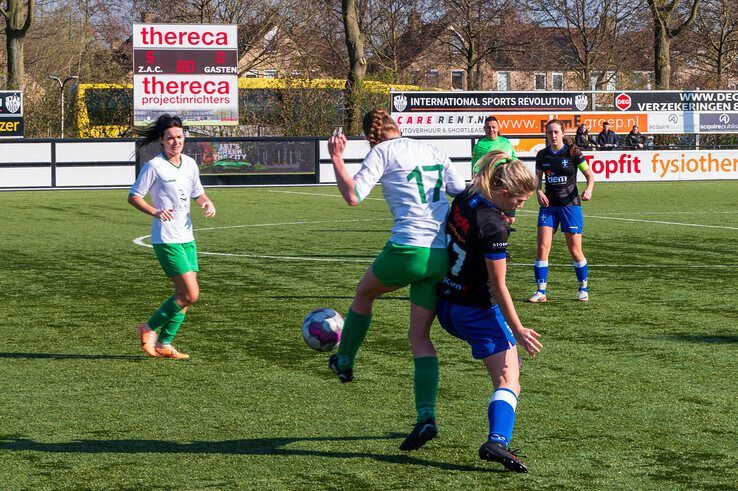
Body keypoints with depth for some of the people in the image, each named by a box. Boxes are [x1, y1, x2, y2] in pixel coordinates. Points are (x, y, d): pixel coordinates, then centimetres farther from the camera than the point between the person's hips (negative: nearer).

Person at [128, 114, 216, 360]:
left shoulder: (190, 164, 9)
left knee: (184, 294, 6)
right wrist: (155, 212, -23)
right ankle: (149, 329, 4)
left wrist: (207, 202, 0)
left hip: (187, 237, 7)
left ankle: (164, 344, 15)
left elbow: (197, 193, 23)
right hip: (166, 239, -7)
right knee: (190, 294, -12)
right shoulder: (154, 166, -10)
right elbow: (134, 196, -7)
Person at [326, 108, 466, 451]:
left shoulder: (382, 152, 2)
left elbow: (352, 196, -8)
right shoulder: (433, 151, 19)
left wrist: (336, 159, -2)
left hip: (408, 249, -5)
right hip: (444, 253, 5)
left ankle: (344, 362, 39)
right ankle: (426, 416, -5)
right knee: (420, 335, 9)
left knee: (364, 292, 27)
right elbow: (462, 192, 21)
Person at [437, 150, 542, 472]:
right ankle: (497, 440, -32)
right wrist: (517, 330, -13)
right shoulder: (494, 227, -24)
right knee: (508, 379, -11)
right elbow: (498, 288, -20)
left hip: (446, 305, 9)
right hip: (477, 310, -9)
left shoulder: (464, 198, -1)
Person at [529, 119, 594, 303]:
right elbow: (537, 178, 16)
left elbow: (590, 175, -1)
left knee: (575, 250, -1)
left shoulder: (573, 152, -5)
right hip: (548, 205, 3)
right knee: (542, 247, -8)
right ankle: (541, 291, -3)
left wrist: (589, 189, -20)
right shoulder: (542, 155, 5)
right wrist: (538, 191, -4)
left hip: (570, 204, -3)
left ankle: (583, 288, 19)